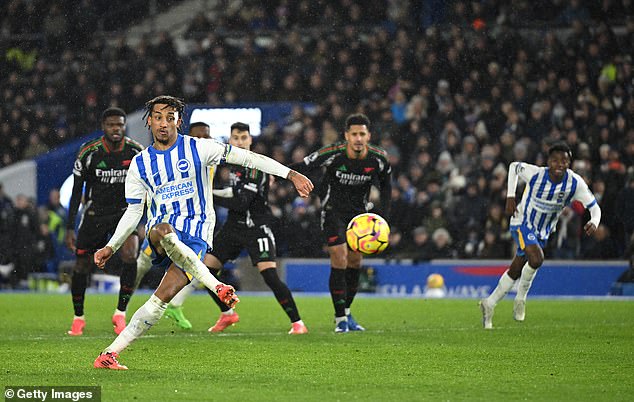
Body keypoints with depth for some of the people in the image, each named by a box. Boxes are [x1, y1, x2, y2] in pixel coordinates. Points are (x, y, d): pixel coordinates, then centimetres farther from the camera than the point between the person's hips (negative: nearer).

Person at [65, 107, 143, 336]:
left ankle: (120, 313, -11)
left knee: (130, 256, -24)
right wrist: (70, 228, -6)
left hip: (125, 212, 0)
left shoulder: (136, 152, -8)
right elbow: (76, 191, -4)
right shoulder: (89, 153, -12)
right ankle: (78, 318, 24)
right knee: (82, 266, 2)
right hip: (95, 213, 0)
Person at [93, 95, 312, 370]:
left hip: (195, 237, -1)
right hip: (159, 229, 1)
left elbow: (245, 157, -2)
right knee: (163, 231, -39)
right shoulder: (140, 164, 11)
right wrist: (111, 247, 5)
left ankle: (110, 353, -18)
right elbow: (133, 213, 16)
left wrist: (291, 175, -10)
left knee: (163, 296, -20)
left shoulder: (198, 149, 2)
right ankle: (216, 287, -34)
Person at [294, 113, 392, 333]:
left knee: (355, 260, 7)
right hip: (333, 210, -4)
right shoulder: (332, 154, -25)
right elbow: (302, 167, -17)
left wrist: (384, 216, -1)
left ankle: (346, 312, 24)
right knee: (339, 259, -14)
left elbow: (386, 185, 4)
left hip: (359, 211, 4)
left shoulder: (379, 158, -15)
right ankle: (340, 319, -7)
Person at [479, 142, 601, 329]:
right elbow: (514, 167, -3)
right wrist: (510, 197, -8)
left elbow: (594, 207, -16)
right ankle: (521, 297, -5)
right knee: (536, 259, -29)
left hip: (543, 232, 4)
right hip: (523, 223, -4)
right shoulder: (535, 174, -24)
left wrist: (594, 222, -38)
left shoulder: (575, 183, -20)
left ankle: (489, 303, 28)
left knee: (515, 271, 11)